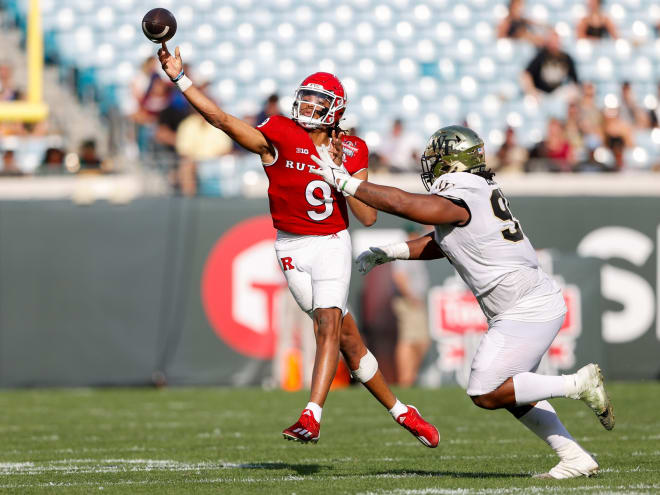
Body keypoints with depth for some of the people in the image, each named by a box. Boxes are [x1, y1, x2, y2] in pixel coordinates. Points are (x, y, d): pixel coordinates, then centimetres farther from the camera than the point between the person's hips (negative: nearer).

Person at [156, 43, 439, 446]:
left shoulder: (351, 152, 1)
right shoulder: (279, 137, -6)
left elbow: (368, 217, -3)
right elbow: (221, 118, -16)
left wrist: (342, 172, -14)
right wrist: (180, 77, -25)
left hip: (333, 245, 1)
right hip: (293, 249, -1)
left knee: (328, 325, -20)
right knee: (348, 337, 2)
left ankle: (311, 418, -26)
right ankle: (400, 410, 16)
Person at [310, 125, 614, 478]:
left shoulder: (458, 203, -16)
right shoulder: (482, 195, 14)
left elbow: (398, 202, -14)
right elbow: (440, 244, 24)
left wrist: (345, 183, -4)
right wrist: (385, 253, 18)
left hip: (526, 312, -10)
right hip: (542, 303, 10)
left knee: (485, 394, -6)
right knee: (511, 390, 19)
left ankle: (579, 384, -7)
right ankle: (575, 459, 15)